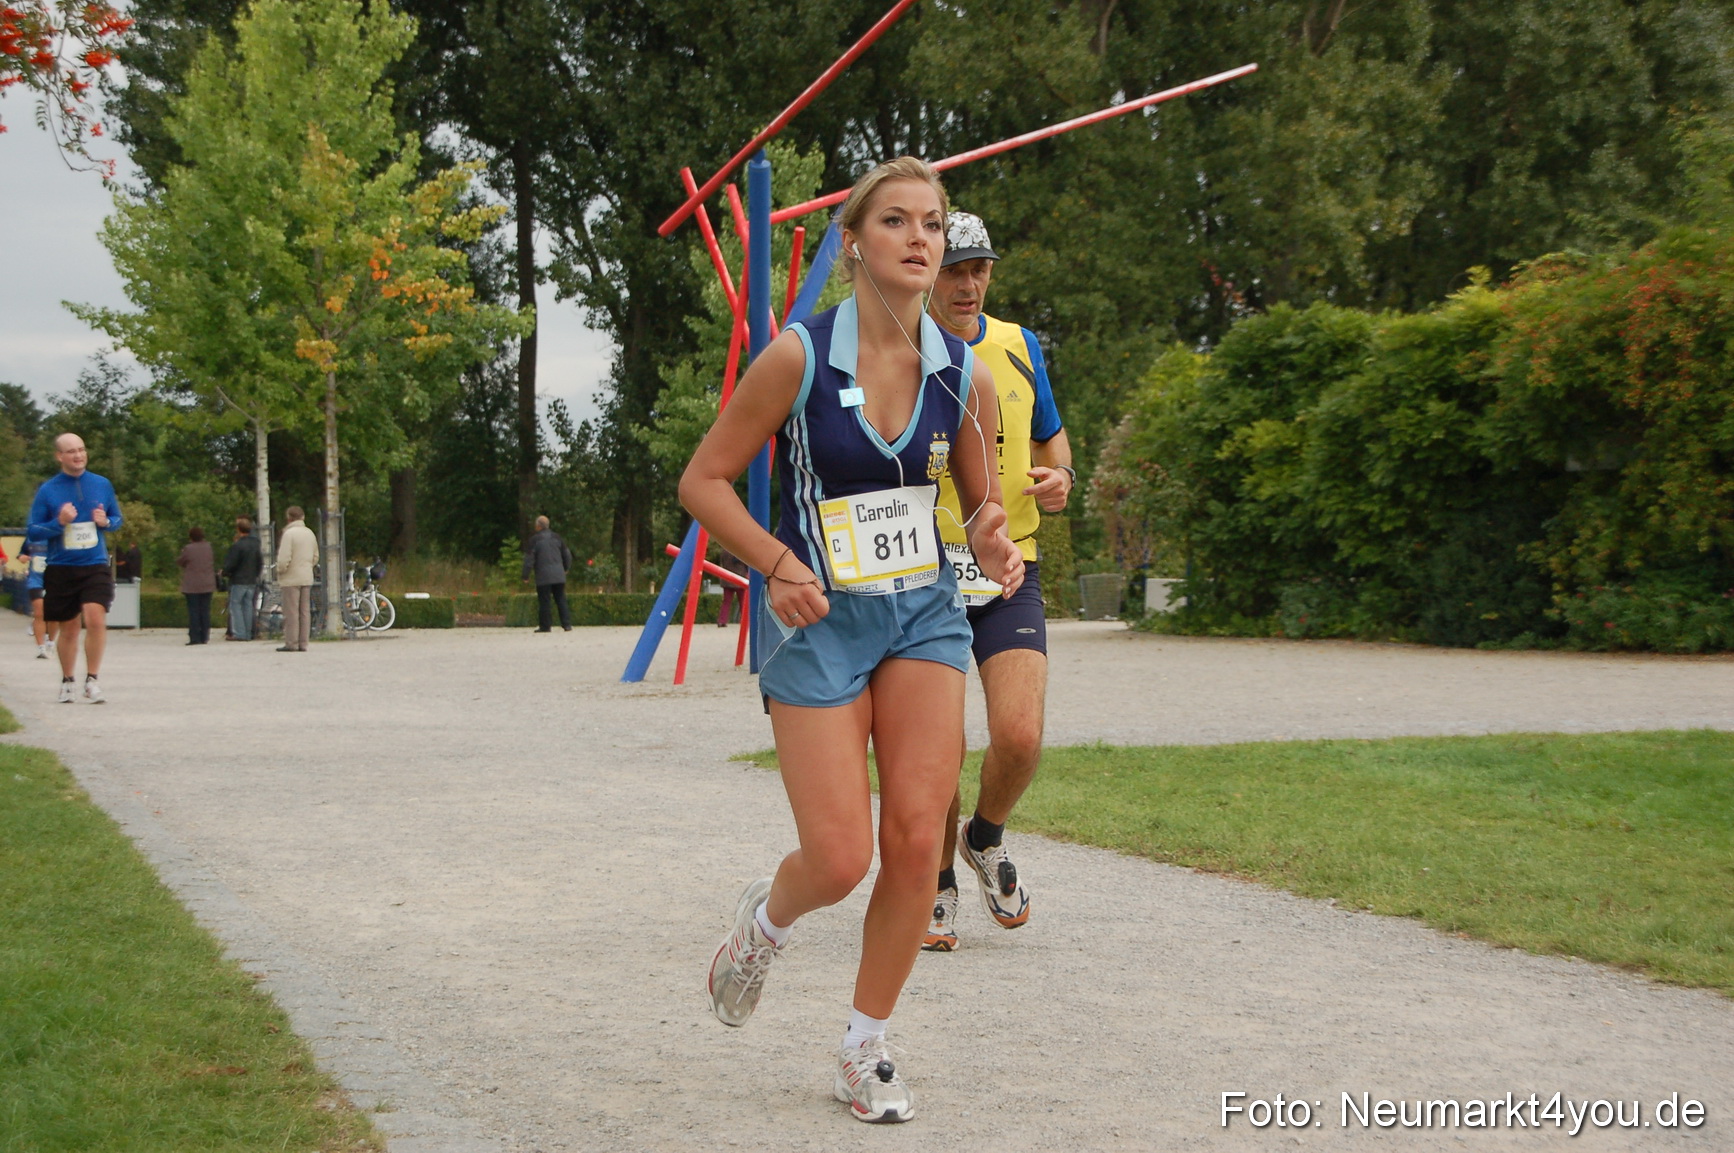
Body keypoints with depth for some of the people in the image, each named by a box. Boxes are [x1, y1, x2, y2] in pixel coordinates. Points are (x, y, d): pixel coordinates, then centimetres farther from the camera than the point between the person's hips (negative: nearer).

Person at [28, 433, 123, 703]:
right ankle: (67, 681, 29)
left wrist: (106, 521, -7)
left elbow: (117, 519, 16)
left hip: (95, 566, 0)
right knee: (69, 628, 9)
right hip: (60, 569, 0)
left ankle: (92, 680, -7)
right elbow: (32, 532, 0)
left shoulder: (102, 485, 4)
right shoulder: (47, 490, -1)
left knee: (95, 618, -20)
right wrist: (59, 522, -17)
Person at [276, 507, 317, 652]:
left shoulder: (289, 534, -13)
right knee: (305, 611, 7)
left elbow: (283, 559, -17)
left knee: (291, 612, -4)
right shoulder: (310, 533, 10)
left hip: (292, 579, -7)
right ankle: (303, 644, 8)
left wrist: (280, 571, -1)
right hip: (307, 578, 7)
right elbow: (315, 556, 18)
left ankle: (291, 644, -3)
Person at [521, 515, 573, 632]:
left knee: (544, 601, 0)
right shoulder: (556, 537, 9)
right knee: (561, 599, 8)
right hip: (558, 575, 4)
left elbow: (529, 558, -7)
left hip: (543, 576, -4)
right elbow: (566, 554, 16)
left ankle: (546, 626, 1)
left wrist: (526, 575, 0)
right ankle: (567, 624, 3)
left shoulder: (534, 539, -6)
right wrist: (566, 568, 33)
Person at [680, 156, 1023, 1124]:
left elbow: (983, 504, 13)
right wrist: (779, 563, -20)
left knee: (916, 835, -7)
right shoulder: (799, 358, -11)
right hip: (819, 621, -3)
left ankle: (867, 1050, 12)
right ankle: (766, 919, 29)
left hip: (926, 613, 4)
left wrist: (996, 544, -10)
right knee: (840, 862, -9)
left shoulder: (966, 375, 0)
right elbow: (704, 480, -5)